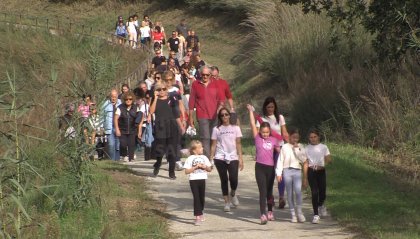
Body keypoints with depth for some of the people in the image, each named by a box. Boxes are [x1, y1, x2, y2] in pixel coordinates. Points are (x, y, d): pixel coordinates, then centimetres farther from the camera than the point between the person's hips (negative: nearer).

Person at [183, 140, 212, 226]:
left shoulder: (204, 158, 8)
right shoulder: (190, 159, -5)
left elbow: (209, 169, 11)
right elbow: (186, 171, -9)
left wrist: (204, 167, -8)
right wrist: (195, 167, -17)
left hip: (202, 179, 4)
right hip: (193, 180, -4)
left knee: (202, 197, 13)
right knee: (196, 198, -8)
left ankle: (200, 213, 33)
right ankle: (198, 217, -10)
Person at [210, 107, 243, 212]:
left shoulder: (235, 128, 7)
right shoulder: (216, 129, 6)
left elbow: (238, 144, 6)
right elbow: (214, 145, 6)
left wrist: (240, 158, 0)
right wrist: (211, 158, -1)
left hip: (233, 157, 0)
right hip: (220, 158, 0)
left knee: (233, 179, -13)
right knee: (224, 180, 2)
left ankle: (233, 194, 18)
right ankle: (226, 202, 12)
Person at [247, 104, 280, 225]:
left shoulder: (273, 140, 6)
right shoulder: (257, 138, 1)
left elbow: (279, 151, 14)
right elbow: (253, 124, -3)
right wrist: (251, 111, -5)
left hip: (270, 167, 2)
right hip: (260, 167, -2)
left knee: (269, 191, 15)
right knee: (263, 191, -9)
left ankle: (270, 211, 31)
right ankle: (263, 214, -14)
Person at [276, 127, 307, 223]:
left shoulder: (300, 147, 11)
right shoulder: (285, 147, 7)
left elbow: (303, 159, 0)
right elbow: (280, 160, 5)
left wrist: (296, 150, -6)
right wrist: (279, 173, -2)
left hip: (297, 171, 0)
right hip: (287, 170, 0)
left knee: (298, 190, -19)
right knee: (289, 193, 2)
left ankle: (299, 211, -6)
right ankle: (293, 214, 9)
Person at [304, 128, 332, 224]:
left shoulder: (323, 147, 5)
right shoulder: (307, 148, 5)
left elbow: (329, 159, 0)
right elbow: (306, 163, 3)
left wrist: (323, 165, -20)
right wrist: (305, 176, -3)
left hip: (321, 171, 1)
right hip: (311, 172, -1)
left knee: (322, 193, 3)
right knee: (314, 192, -10)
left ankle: (321, 205, 39)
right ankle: (316, 215, -5)